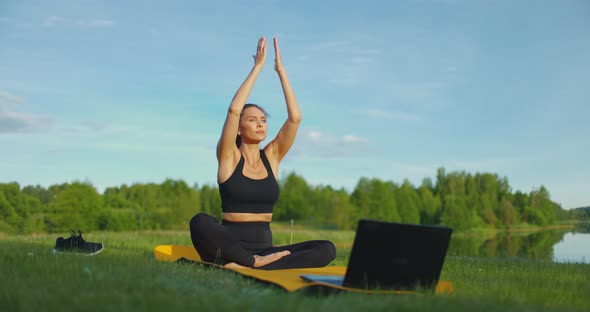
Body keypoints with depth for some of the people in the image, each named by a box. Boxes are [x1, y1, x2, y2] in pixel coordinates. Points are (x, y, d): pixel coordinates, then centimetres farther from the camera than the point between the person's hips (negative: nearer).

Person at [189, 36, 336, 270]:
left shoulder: (271, 157, 11)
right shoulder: (228, 157, 1)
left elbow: (295, 117, -1)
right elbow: (234, 110, -14)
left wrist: (280, 70, 0)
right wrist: (257, 67, -9)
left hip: (264, 248, 4)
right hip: (232, 247, -4)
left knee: (326, 250, -22)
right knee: (200, 223, -37)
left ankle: (249, 267, -32)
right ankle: (256, 262, -27)